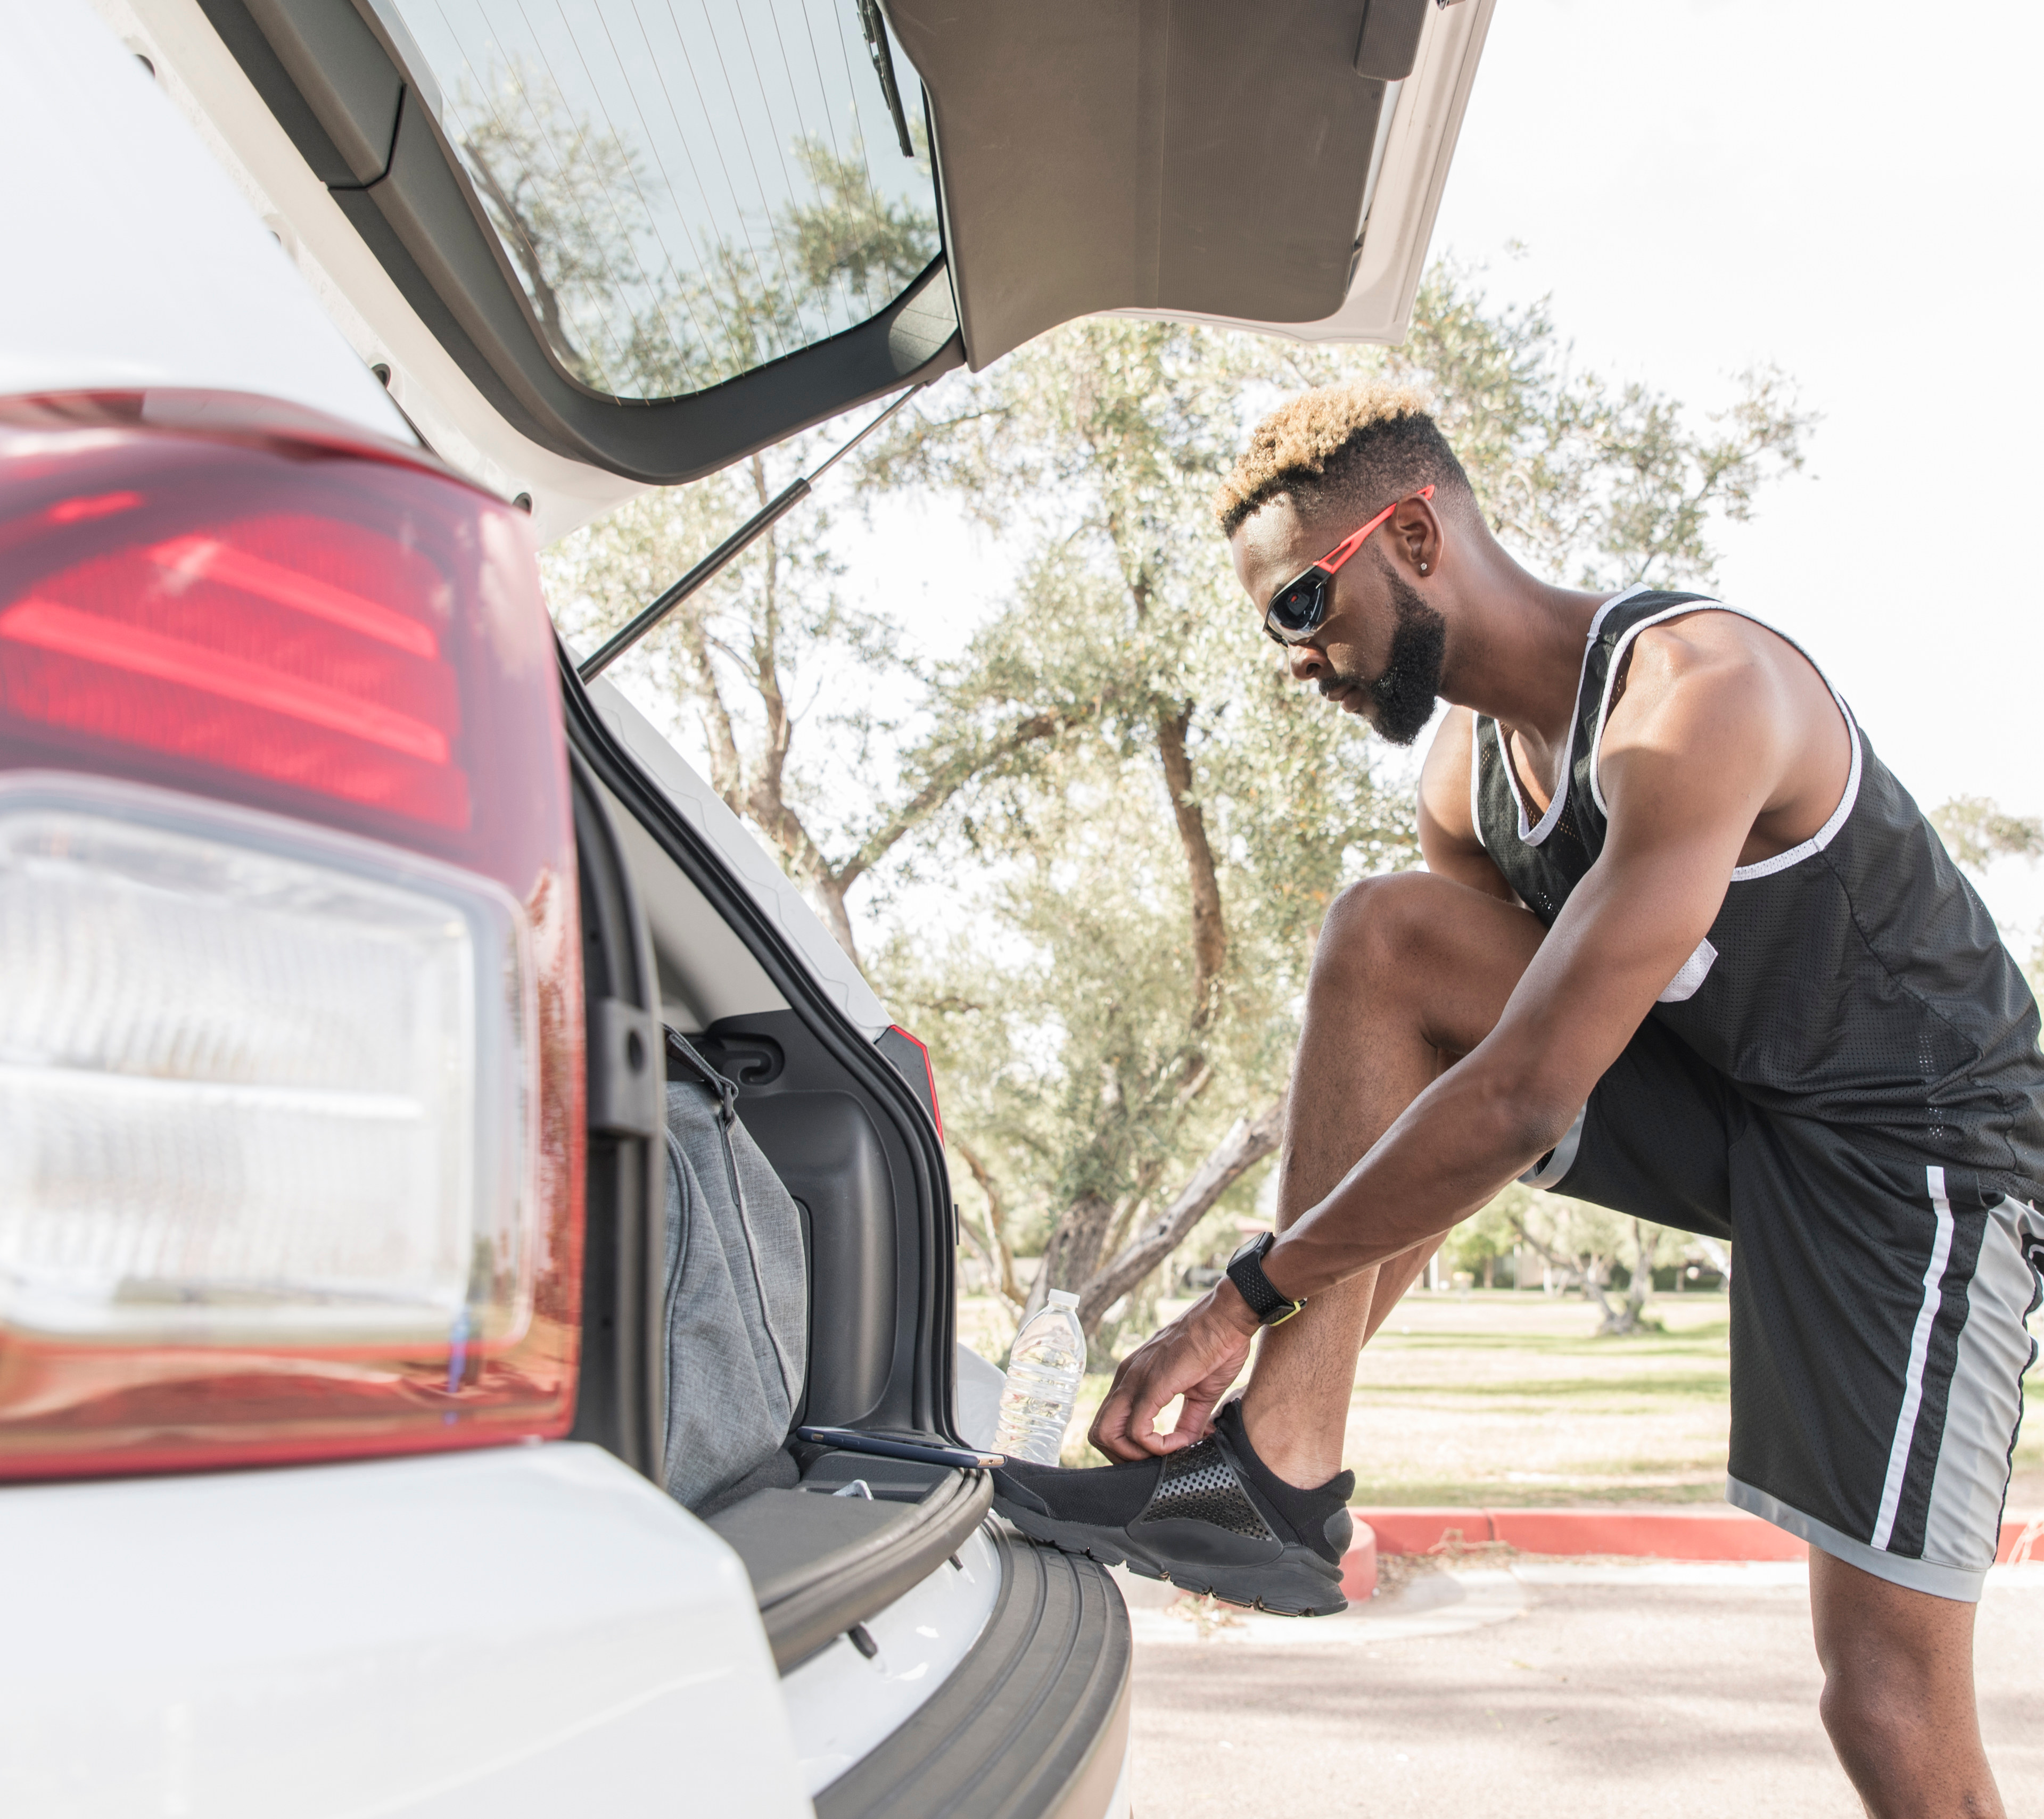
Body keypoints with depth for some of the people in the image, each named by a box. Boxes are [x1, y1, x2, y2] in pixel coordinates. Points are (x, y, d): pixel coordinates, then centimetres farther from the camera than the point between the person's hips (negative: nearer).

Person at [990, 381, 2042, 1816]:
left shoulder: (1697, 693, -28)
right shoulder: (1466, 763, -1)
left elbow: (1524, 1103, -33)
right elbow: (1438, 1087, 4)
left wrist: (1250, 1295, -26)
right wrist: (1317, 1332, -2)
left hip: (1912, 1130, -6)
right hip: (1712, 1092, 7)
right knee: (1381, 941, -15)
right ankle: (1282, 1476, -17)